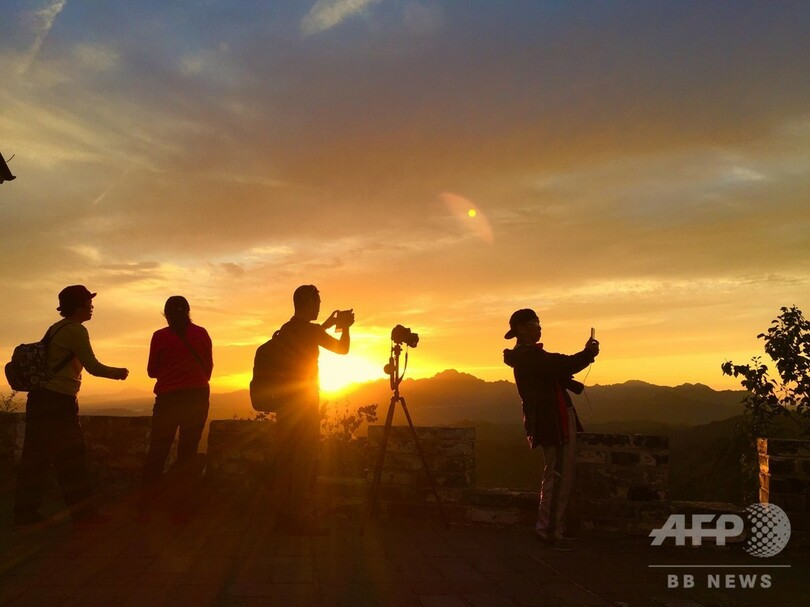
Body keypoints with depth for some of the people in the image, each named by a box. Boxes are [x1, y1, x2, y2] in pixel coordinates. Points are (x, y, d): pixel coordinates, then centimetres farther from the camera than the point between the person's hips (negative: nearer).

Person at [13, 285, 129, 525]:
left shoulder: (56, 328, 16)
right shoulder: (75, 330, -11)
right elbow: (93, 367, -12)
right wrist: (118, 373, 3)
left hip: (40, 398, 9)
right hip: (58, 400, -9)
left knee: (36, 457, 11)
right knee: (71, 457, -4)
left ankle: (25, 512, 17)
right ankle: (83, 512, 1)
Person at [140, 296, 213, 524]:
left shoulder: (160, 336, -2)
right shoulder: (201, 334, 2)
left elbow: (152, 371, 5)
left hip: (168, 399, -1)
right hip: (197, 398, 1)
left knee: (157, 453, 9)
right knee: (188, 453, 6)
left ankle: (145, 509, 11)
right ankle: (181, 510, 6)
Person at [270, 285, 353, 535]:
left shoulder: (285, 330, 10)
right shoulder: (309, 330, -14)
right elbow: (342, 348, -8)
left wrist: (327, 325, 30)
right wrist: (345, 326, 8)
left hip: (285, 402, 8)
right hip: (304, 403, -8)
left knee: (287, 456, 12)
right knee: (305, 459, -4)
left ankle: (285, 512, 19)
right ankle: (299, 516, -1)